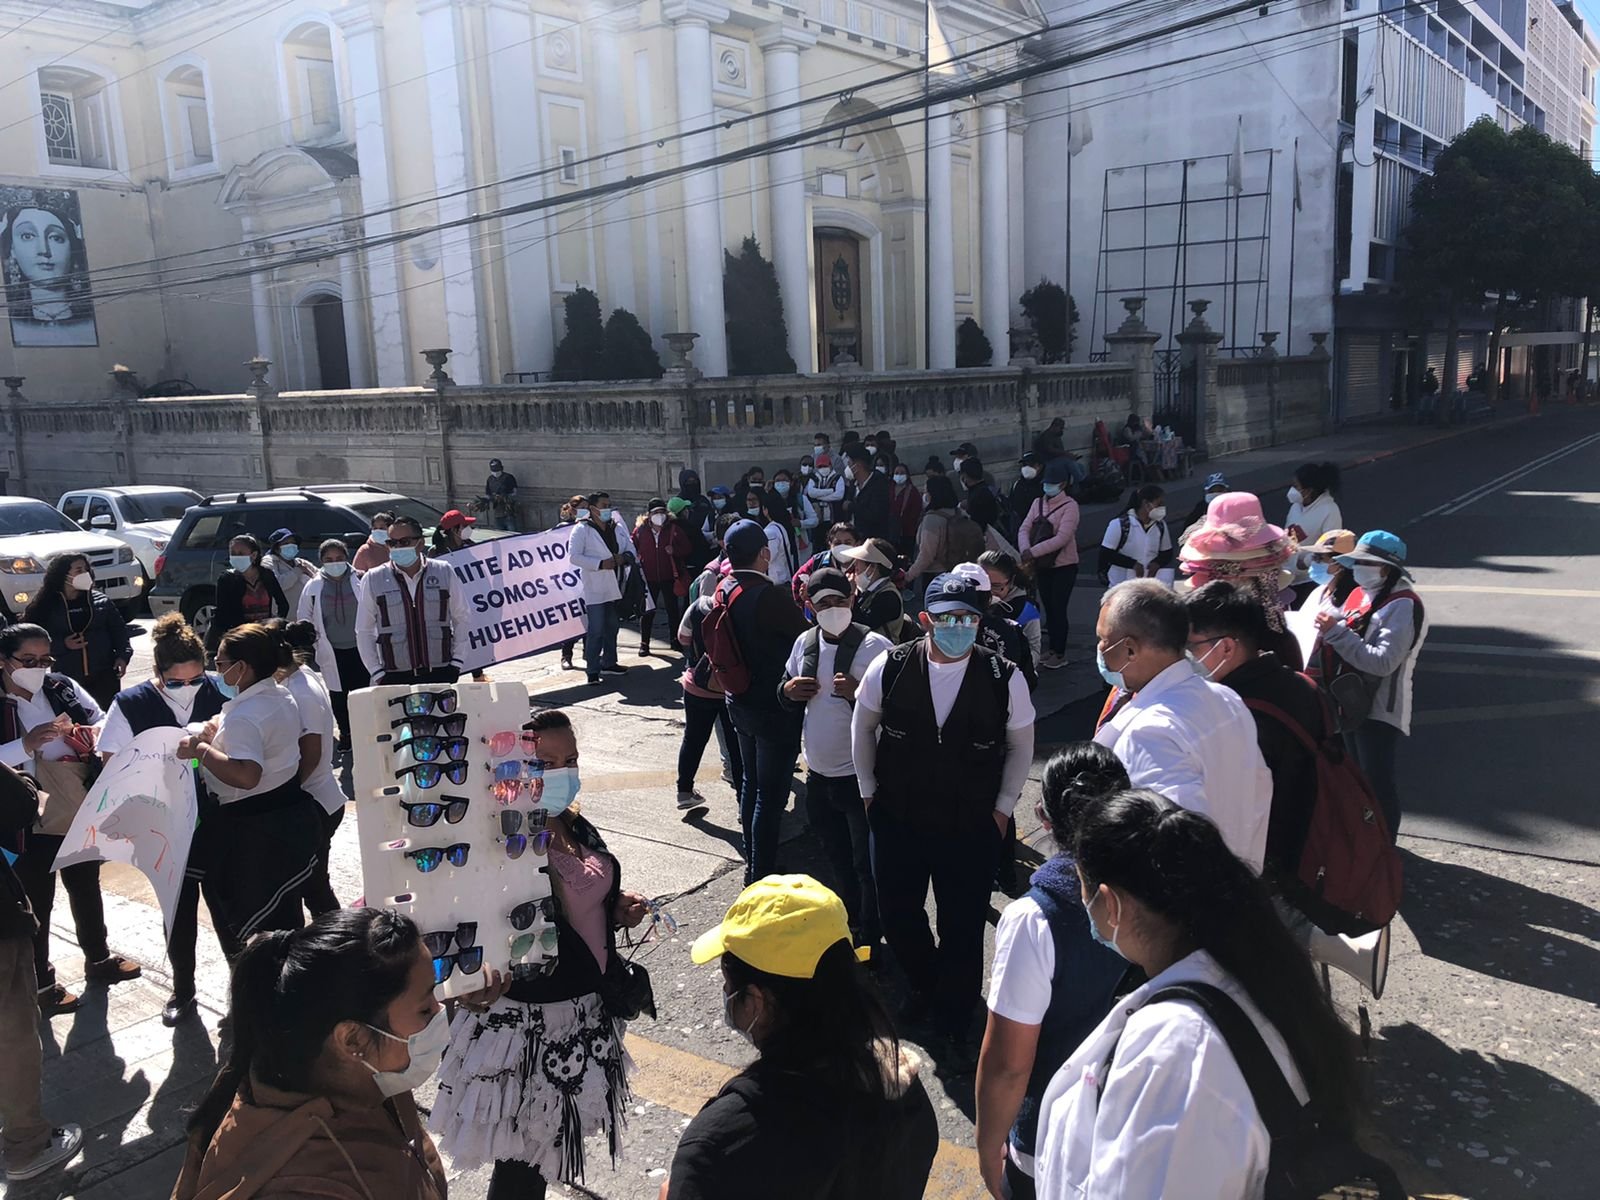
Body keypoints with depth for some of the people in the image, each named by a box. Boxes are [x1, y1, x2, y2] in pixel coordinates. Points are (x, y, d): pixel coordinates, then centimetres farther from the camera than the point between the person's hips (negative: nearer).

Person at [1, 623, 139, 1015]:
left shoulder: (65, 688, -2)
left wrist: (90, 733, -16)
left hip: (82, 812, 5)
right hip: (32, 822, -5)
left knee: (87, 888, 23)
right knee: (37, 903, 9)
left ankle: (98, 958, 43)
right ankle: (41, 983, 26)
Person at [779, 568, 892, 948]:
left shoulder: (875, 646, -17)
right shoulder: (805, 642, 3)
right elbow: (787, 694, 17)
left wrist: (858, 693, -32)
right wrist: (788, 691, -6)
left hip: (861, 777, -6)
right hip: (819, 774, 7)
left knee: (867, 864, 6)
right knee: (838, 859, 24)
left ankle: (869, 941, 25)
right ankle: (850, 925, 44)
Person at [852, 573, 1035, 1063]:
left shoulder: (1004, 678, -16)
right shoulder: (889, 668, -14)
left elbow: (1021, 746, 1)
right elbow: (863, 725, 4)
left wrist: (1002, 808, 2)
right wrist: (868, 790, 8)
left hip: (972, 829, -2)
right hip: (896, 821, 2)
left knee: (963, 931, 7)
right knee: (896, 914, 18)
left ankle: (953, 1029, 31)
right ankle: (925, 986, 49)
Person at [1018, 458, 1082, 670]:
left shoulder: (1070, 506, -15)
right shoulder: (1038, 503, 5)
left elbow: (1062, 538, -24)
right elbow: (1024, 528, -2)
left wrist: (1033, 551, -28)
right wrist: (1025, 550, -22)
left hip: (1064, 566, -6)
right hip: (1043, 565, 6)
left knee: (1059, 609, -3)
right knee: (1049, 607, 14)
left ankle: (1060, 654, 8)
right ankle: (1053, 649, 25)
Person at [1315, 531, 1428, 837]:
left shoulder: (1403, 606, -17)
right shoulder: (1360, 594, 8)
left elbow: (1383, 661, -26)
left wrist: (1336, 632, -29)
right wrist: (1328, 632, -5)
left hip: (1380, 710, -8)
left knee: (1377, 778, -1)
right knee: (1358, 774, 19)